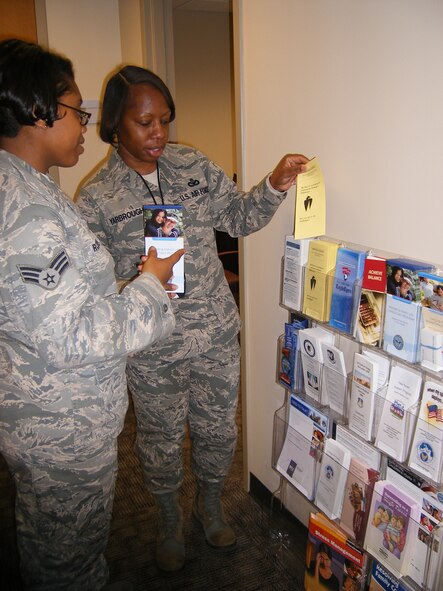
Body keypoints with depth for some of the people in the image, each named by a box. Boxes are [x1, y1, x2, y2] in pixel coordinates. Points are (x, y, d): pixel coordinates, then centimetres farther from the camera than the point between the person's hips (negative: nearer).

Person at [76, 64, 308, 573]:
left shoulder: (193, 166, 0)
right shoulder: (96, 199, -10)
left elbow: (239, 217, 9)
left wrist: (274, 185, -8)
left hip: (217, 337, 3)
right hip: (153, 353, -3)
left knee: (218, 432, 20)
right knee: (161, 440, 18)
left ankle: (210, 505, 50)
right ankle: (170, 520, 47)